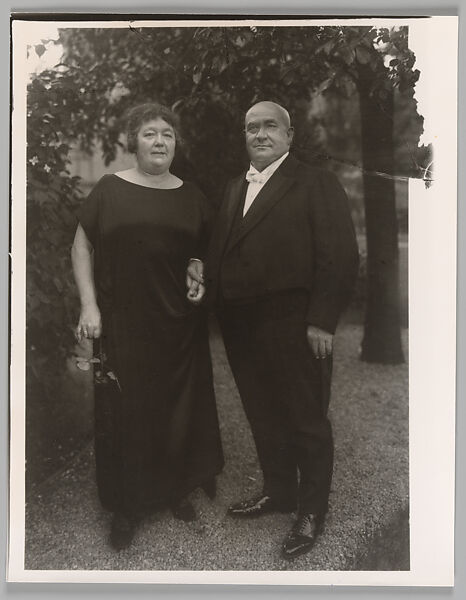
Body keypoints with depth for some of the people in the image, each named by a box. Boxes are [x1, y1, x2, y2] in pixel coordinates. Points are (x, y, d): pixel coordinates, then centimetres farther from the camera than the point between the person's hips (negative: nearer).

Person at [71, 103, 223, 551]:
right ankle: (127, 508, 19)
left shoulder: (192, 197, 7)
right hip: (122, 326, -2)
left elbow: (205, 254, 17)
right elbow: (82, 247, 1)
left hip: (179, 325, 3)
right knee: (125, 412, 4)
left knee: (179, 409, 10)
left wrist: (201, 282, -2)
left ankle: (178, 490, 30)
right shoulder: (110, 189, -1)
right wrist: (89, 306, -7)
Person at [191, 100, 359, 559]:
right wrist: (205, 273, -1)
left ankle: (311, 511, 21)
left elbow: (339, 257, -10)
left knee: (306, 421, 5)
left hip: (293, 328, -6)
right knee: (263, 417, 16)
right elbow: (222, 250, 19)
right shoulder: (234, 189, 17)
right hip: (241, 327, 6)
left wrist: (321, 321, -16)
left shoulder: (316, 184, -4)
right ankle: (277, 491, 35)